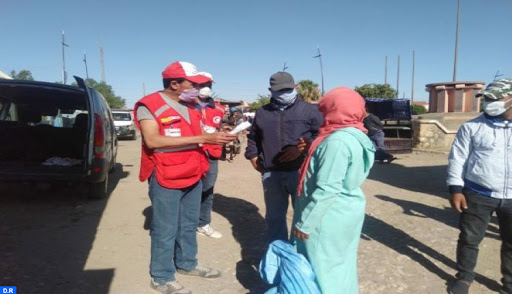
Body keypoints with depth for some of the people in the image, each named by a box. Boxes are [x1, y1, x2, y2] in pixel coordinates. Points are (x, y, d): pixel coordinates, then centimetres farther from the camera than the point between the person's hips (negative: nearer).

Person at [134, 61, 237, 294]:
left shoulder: (191, 107, 11)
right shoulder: (149, 105, -13)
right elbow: (153, 141, -26)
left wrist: (218, 137, -2)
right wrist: (201, 139, -27)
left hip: (193, 176, 8)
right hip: (165, 178, -7)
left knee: (189, 225, 19)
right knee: (165, 230, 4)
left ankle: (187, 264, 37)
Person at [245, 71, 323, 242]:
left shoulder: (309, 110, 1)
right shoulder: (262, 113, 11)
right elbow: (252, 139, 20)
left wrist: (302, 148, -14)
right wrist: (255, 159, 9)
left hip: (301, 172, -3)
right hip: (271, 174, 3)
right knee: (274, 216, 14)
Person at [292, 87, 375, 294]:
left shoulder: (337, 140, -24)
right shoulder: (356, 136, 6)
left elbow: (327, 189, -27)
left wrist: (305, 222, -19)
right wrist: (311, 151, 10)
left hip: (330, 216, -9)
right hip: (347, 211, 9)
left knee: (322, 266, 7)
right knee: (340, 262, 22)